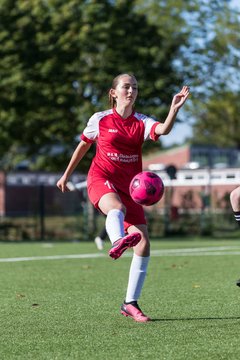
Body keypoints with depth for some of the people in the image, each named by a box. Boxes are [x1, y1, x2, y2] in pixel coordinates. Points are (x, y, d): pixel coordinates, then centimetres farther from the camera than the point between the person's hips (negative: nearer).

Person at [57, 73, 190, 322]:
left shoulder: (142, 123, 4)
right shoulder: (100, 120, 3)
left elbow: (163, 130, -19)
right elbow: (83, 146, 19)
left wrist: (174, 110, -38)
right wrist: (66, 175, 26)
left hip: (129, 187, 3)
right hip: (101, 179, -3)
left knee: (143, 244, -7)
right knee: (117, 208, -40)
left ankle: (130, 303, 4)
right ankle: (118, 241, -76)